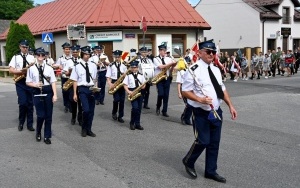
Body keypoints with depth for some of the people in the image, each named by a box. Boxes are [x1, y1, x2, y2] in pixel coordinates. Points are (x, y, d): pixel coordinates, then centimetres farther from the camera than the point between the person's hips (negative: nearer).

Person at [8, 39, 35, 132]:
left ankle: (30, 124, 13)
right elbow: (11, 70, -3)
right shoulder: (15, 57, 5)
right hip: (20, 82, -2)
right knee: (23, 103, -8)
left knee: (30, 103, 4)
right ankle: (21, 122, 14)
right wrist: (21, 71, -17)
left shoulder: (32, 57, 10)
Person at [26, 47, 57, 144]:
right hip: (37, 93, -1)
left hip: (48, 92, 1)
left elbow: (53, 82, 1)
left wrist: (55, 94, -6)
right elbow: (28, 82, 5)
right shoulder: (31, 68, 1)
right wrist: (35, 85, -15)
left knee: (48, 115, 6)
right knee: (41, 115, -4)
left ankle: (47, 136, 20)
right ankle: (38, 133, 26)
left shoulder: (49, 68, 2)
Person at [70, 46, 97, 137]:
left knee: (91, 111, 8)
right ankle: (84, 129, 8)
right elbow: (75, 81, -1)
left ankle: (88, 129, 23)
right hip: (82, 89, -4)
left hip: (92, 89, 4)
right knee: (86, 110, -15)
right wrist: (75, 93, -3)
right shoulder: (77, 66, -3)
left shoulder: (93, 65, 7)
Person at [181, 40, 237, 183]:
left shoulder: (216, 70, 11)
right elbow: (185, 91, -13)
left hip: (216, 112, 7)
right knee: (203, 141, -4)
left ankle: (210, 171, 27)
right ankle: (188, 162, 24)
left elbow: (222, 89, 16)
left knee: (214, 143, 12)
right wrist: (200, 99, -25)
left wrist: (230, 106, 9)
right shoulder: (194, 70, -13)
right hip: (201, 113, -7)